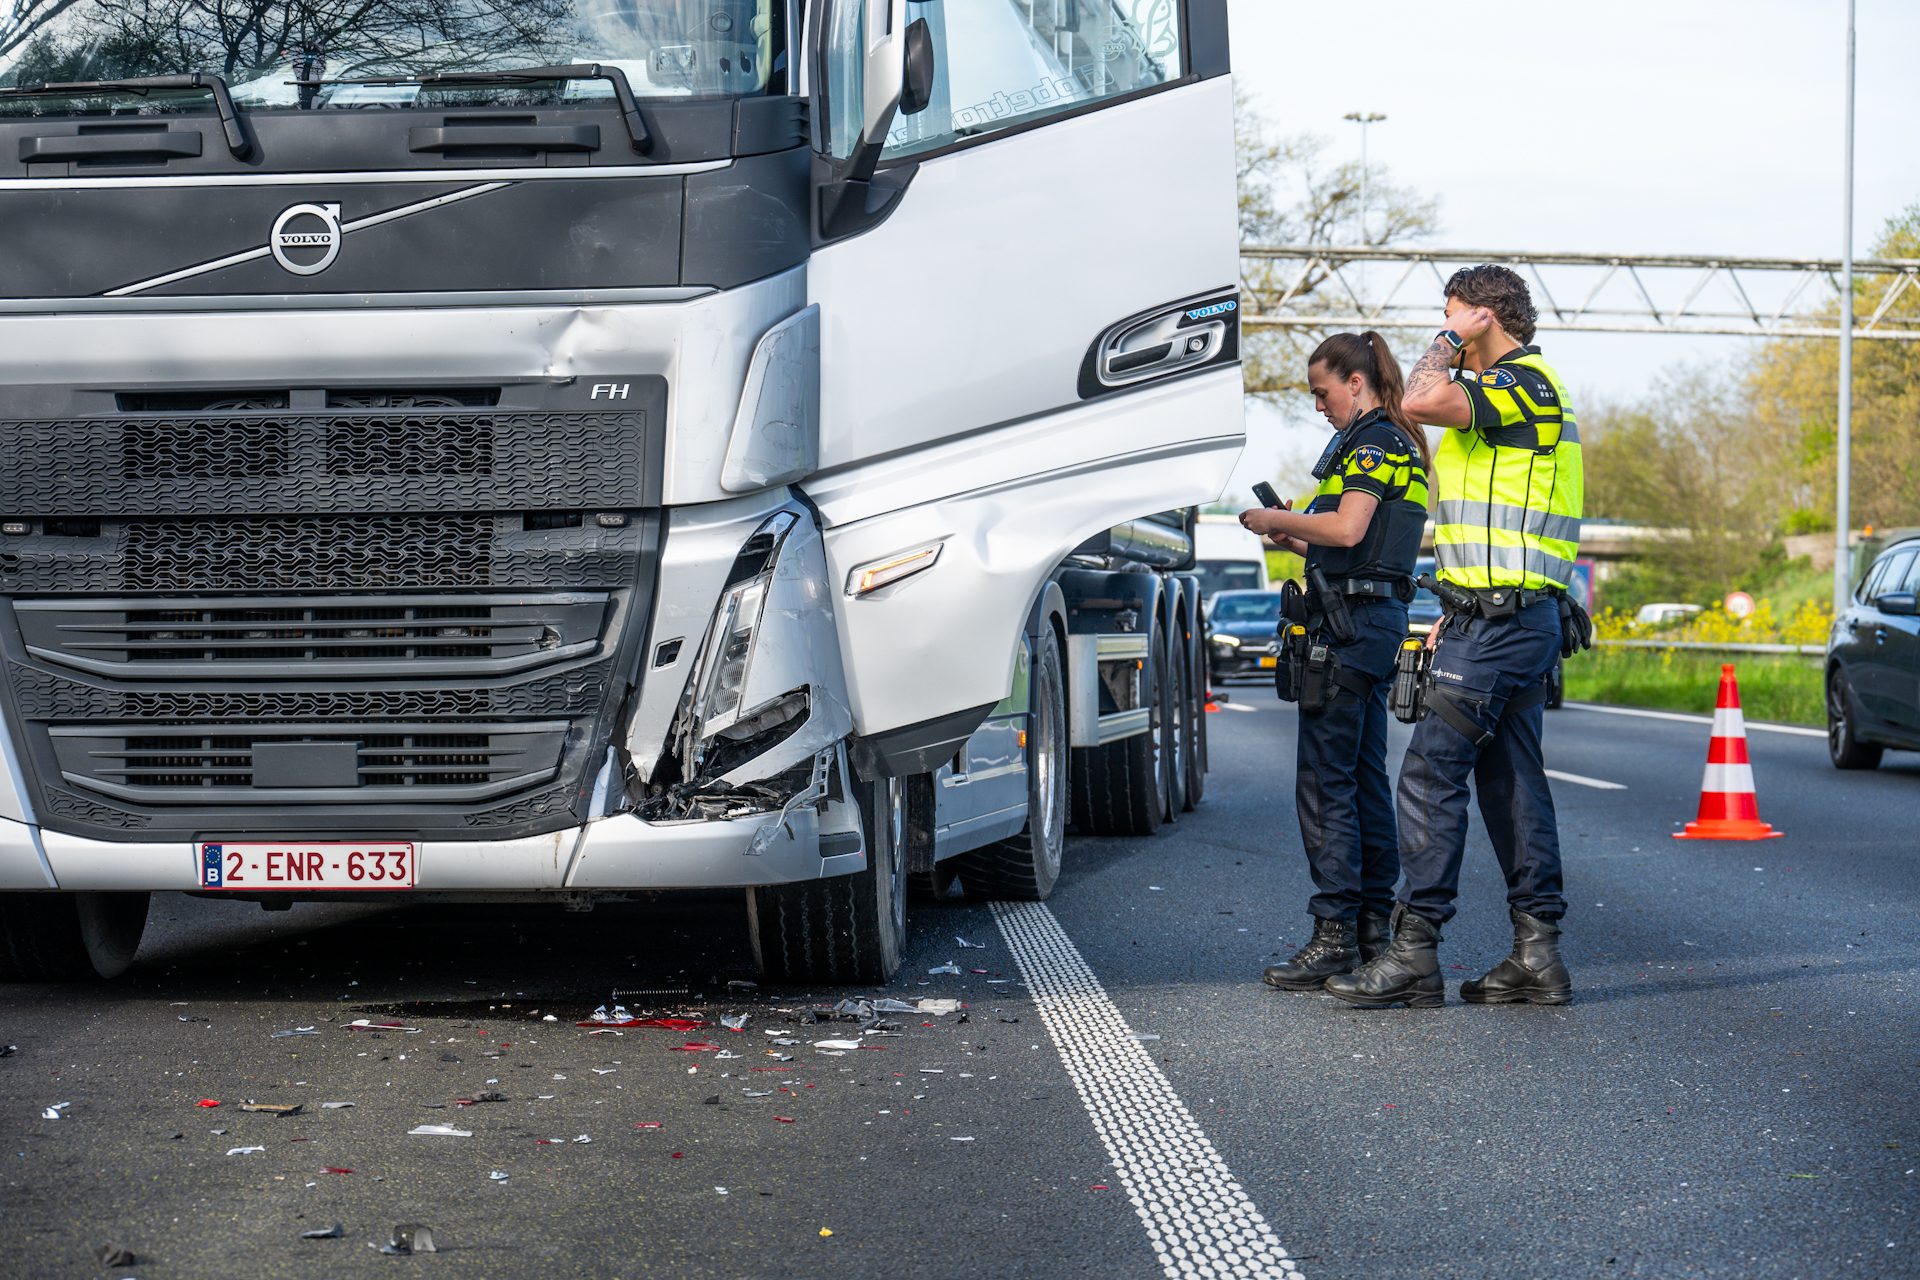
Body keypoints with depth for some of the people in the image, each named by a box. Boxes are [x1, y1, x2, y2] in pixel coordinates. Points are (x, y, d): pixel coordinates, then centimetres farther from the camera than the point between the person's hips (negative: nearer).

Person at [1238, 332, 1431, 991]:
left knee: (1325, 779, -10)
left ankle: (1335, 931, -12)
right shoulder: (1398, 443, 20)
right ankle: (1374, 923, 15)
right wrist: (1293, 540, 14)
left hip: (1350, 619, -11)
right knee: (1365, 776, 12)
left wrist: (1278, 518, -10)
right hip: (1379, 615, 11)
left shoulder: (1373, 440, -10)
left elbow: (1347, 528, -23)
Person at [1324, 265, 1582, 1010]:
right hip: (1524, 617, 11)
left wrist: (1451, 341, -10)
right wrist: (1462, 610, 24)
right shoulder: (1518, 390, 21)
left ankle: (1415, 954, -10)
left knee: (1430, 773, -10)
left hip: (1500, 617, -11)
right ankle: (1538, 953, 9)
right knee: (1511, 779, 9)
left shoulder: (1524, 383, -11)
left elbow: (1422, 400, -29)